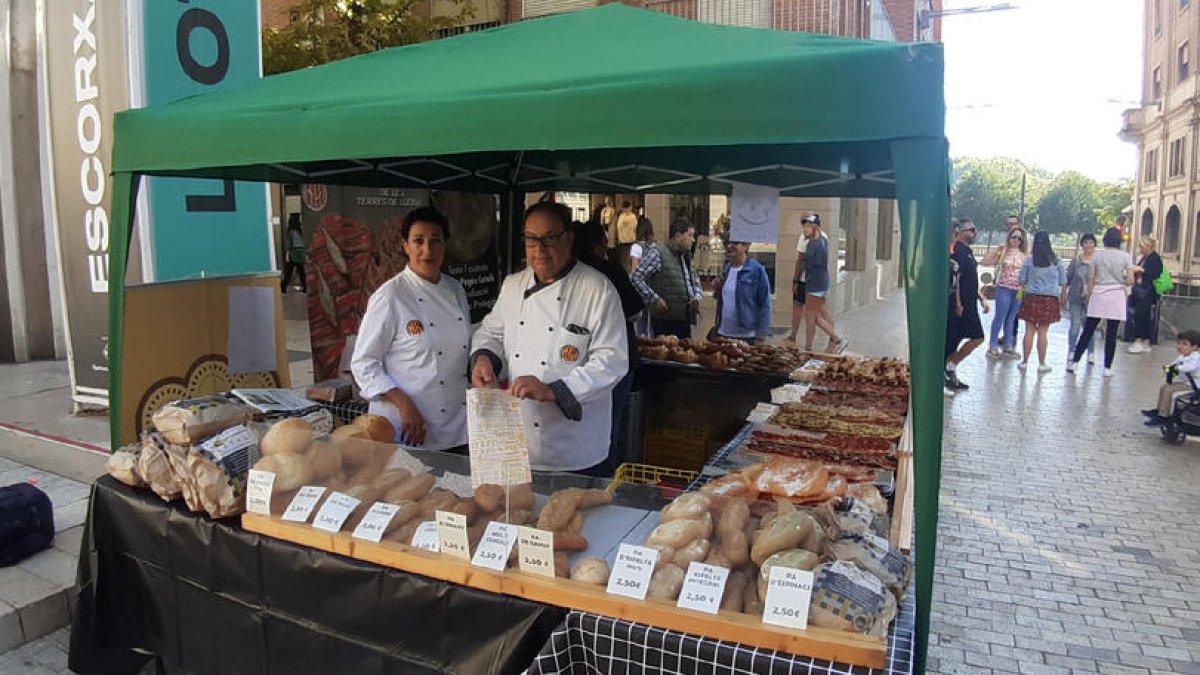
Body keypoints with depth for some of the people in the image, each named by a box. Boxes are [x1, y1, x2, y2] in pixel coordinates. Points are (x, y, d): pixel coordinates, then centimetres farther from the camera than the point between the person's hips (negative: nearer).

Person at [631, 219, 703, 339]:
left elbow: (696, 282, 28)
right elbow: (636, 278, -15)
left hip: (685, 321, 8)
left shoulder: (686, 257, 17)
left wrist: (697, 297, 7)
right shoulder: (657, 253, -9)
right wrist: (655, 299, -19)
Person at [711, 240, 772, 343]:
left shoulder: (756, 270, -10)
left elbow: (764, 304, -10)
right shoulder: (727, 269, 8)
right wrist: (717, 289, -1)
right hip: (723, 334, 6)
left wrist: (761, 337, -12)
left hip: (746, 336, -6)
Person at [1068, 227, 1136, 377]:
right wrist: (1120, 282, 16)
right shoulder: (1125, 256, -2)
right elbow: (1130, 281, -4)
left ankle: (1074, 362, 3)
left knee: (1087, 331, 5)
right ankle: (1107, 368, 5)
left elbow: (1091, 279, 2)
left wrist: (1088, 296, 10)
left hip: (1098, 295, 1)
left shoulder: (1097, 255, 1)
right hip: (1116, 296, -1)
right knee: (1111, 334, 2)